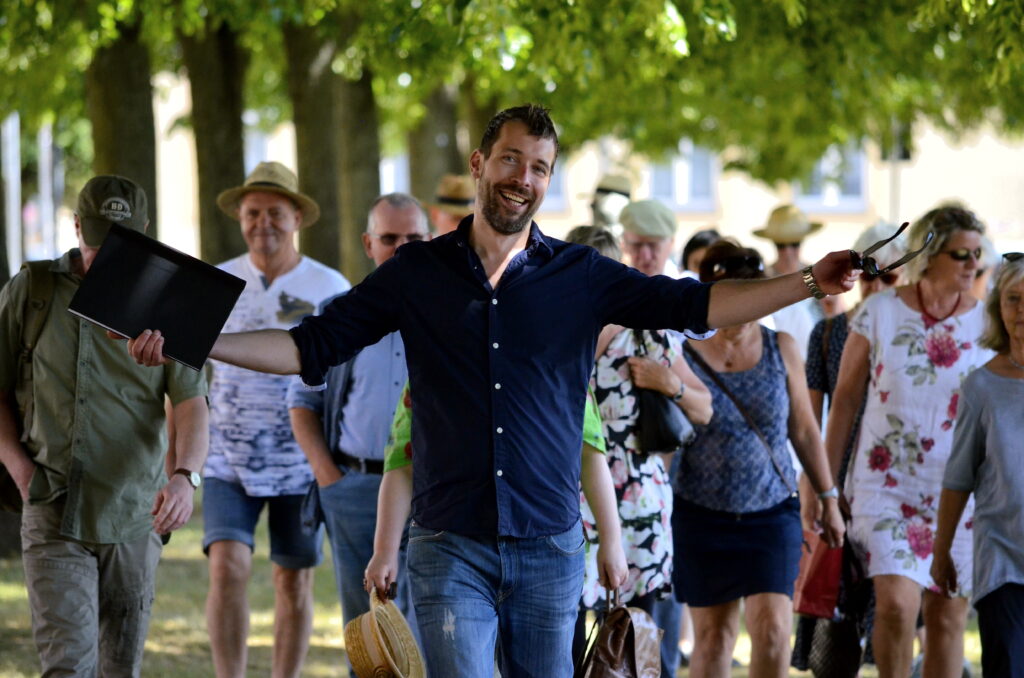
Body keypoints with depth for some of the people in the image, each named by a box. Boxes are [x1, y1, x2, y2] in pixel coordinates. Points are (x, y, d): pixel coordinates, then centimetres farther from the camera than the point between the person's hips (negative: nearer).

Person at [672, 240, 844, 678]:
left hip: (772, 513, 1)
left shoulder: (781, 349, 2)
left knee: (772, 627, -12)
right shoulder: (683, 354, -5)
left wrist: (828, 498, 11)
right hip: (702, 516, -1)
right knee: (712, 634, 6)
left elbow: (804, 431, 10)